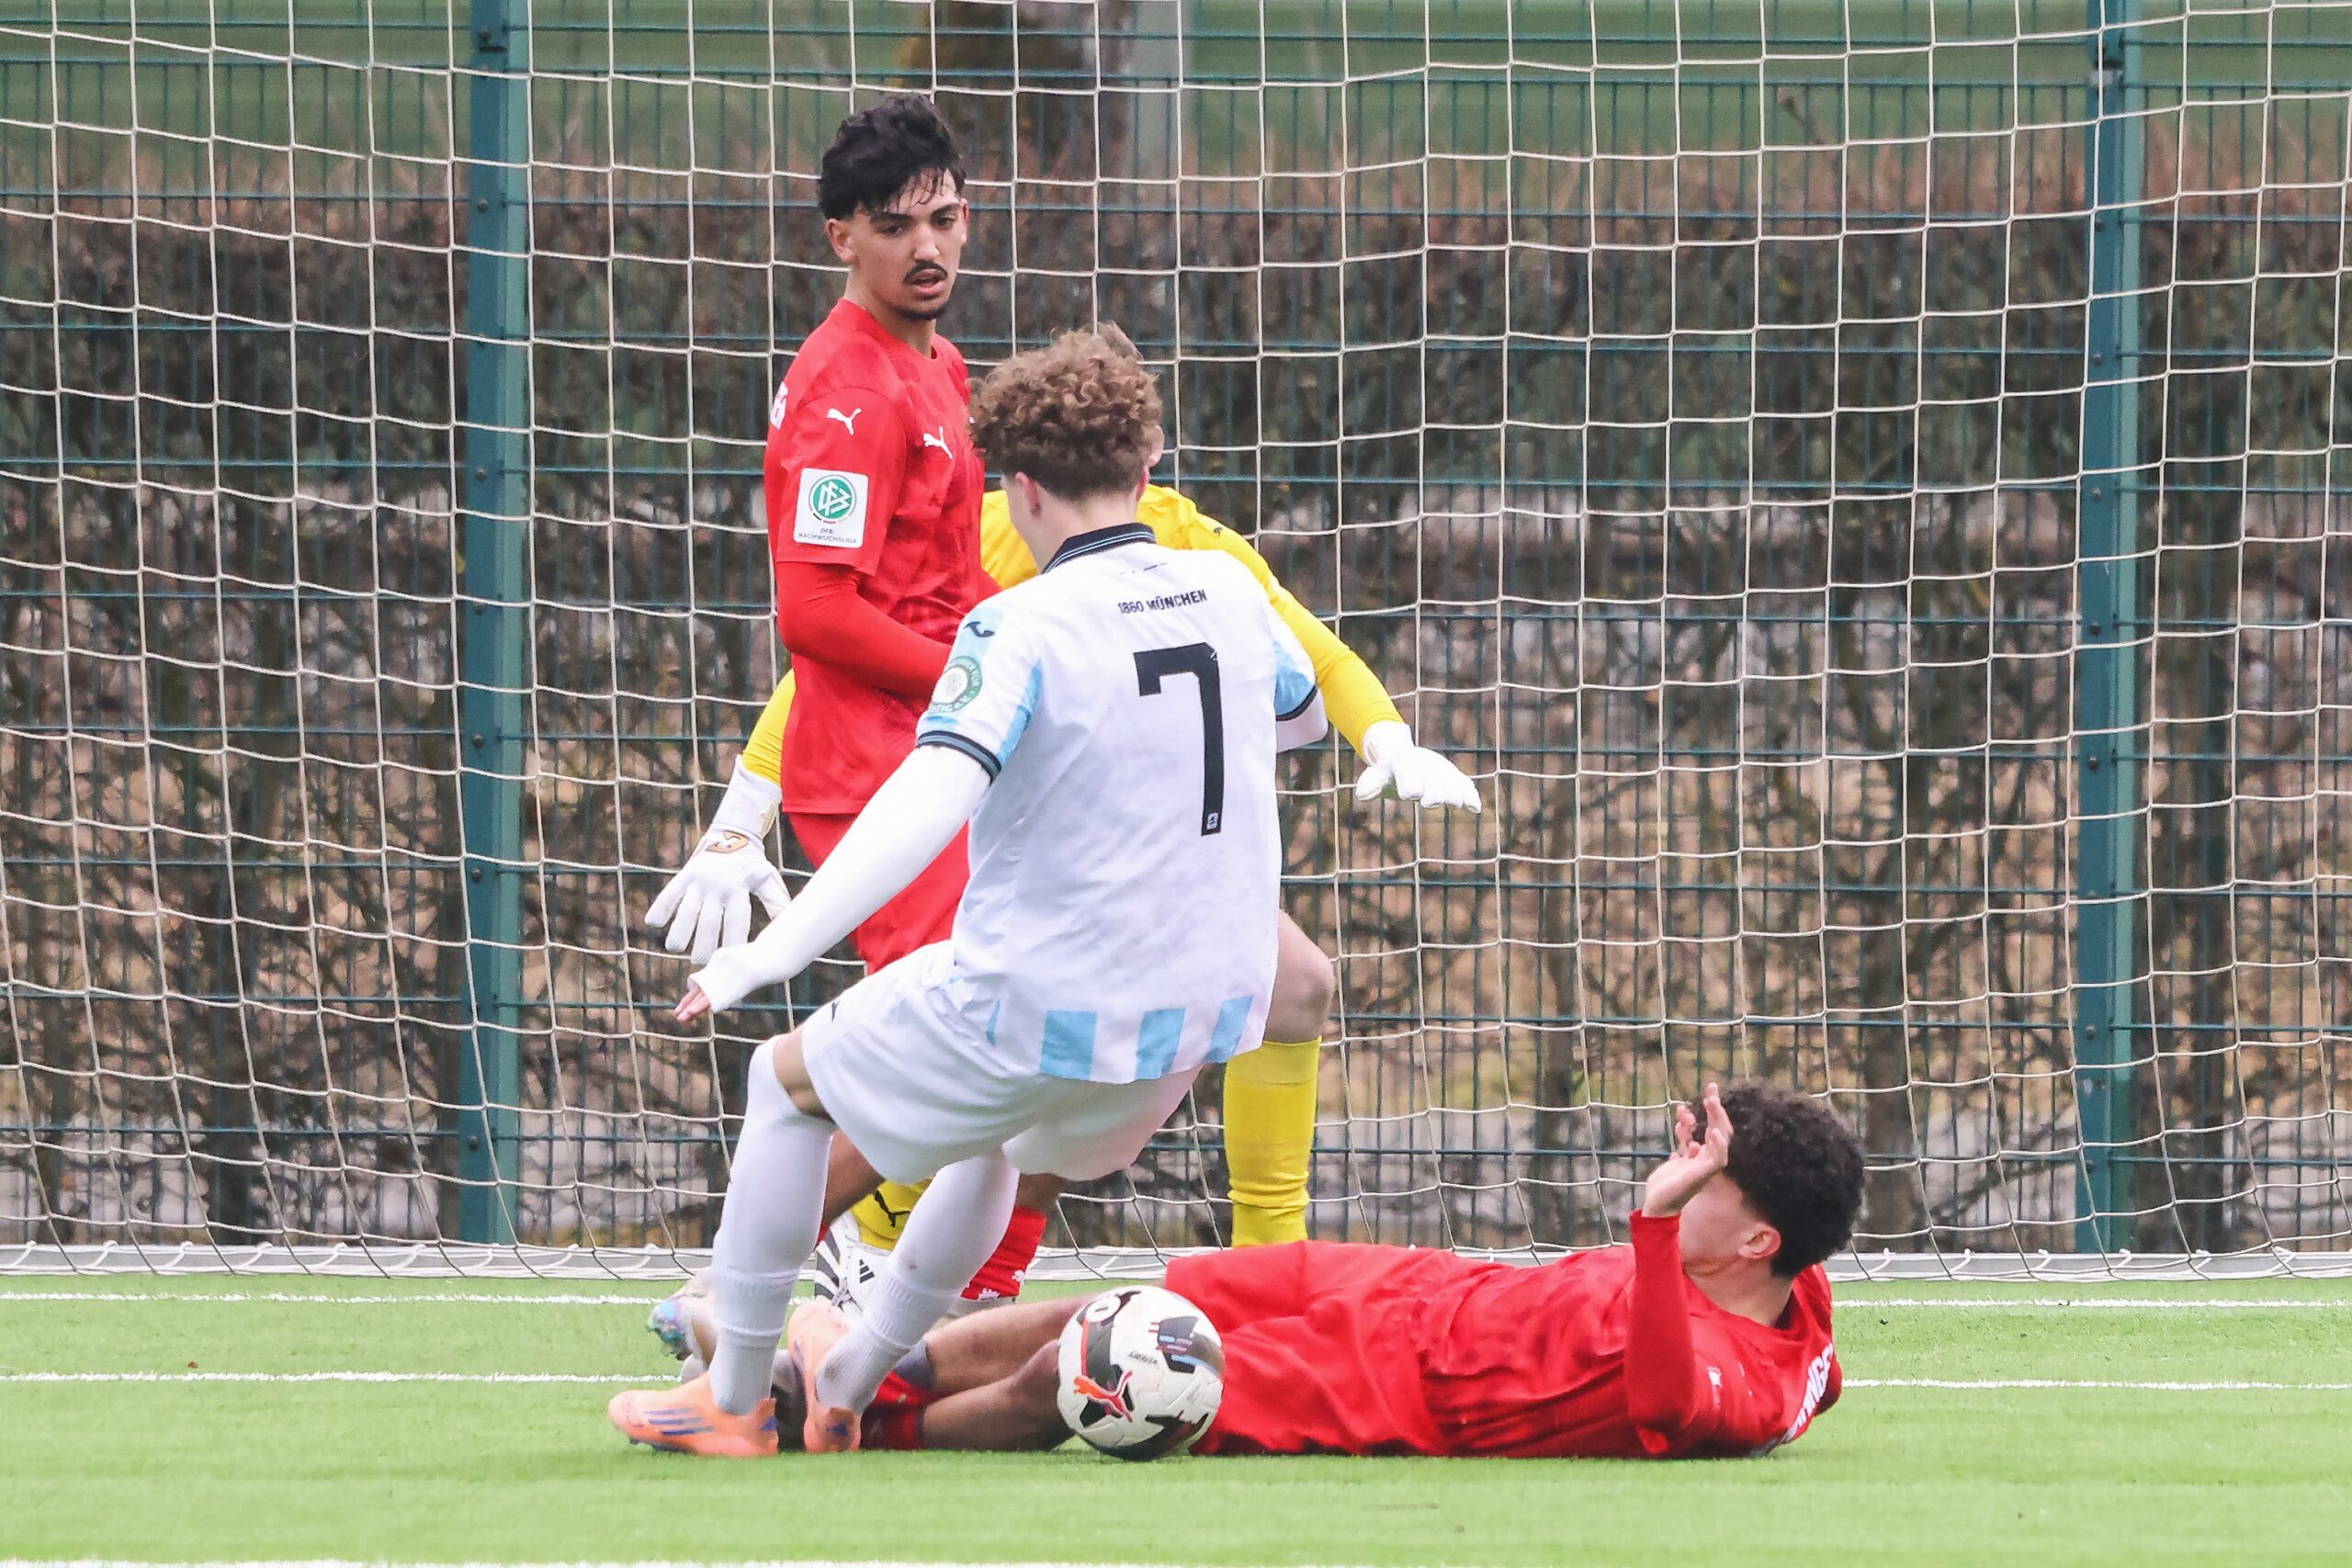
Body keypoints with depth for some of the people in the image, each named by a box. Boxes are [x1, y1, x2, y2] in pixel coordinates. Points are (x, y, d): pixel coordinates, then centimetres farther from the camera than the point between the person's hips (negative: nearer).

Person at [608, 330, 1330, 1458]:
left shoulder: (1020, 632, -19)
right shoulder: (1228, 595, 1)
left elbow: (926, 806, -31)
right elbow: (1302, 711, 24)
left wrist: (775, 951, -34)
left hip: (1046, 1003, -6)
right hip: (1206, 1007, 6)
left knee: (787, 1082, 18)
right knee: (991, 1141, 36)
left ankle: (733, 1402, 21)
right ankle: (851, 1379, 47)